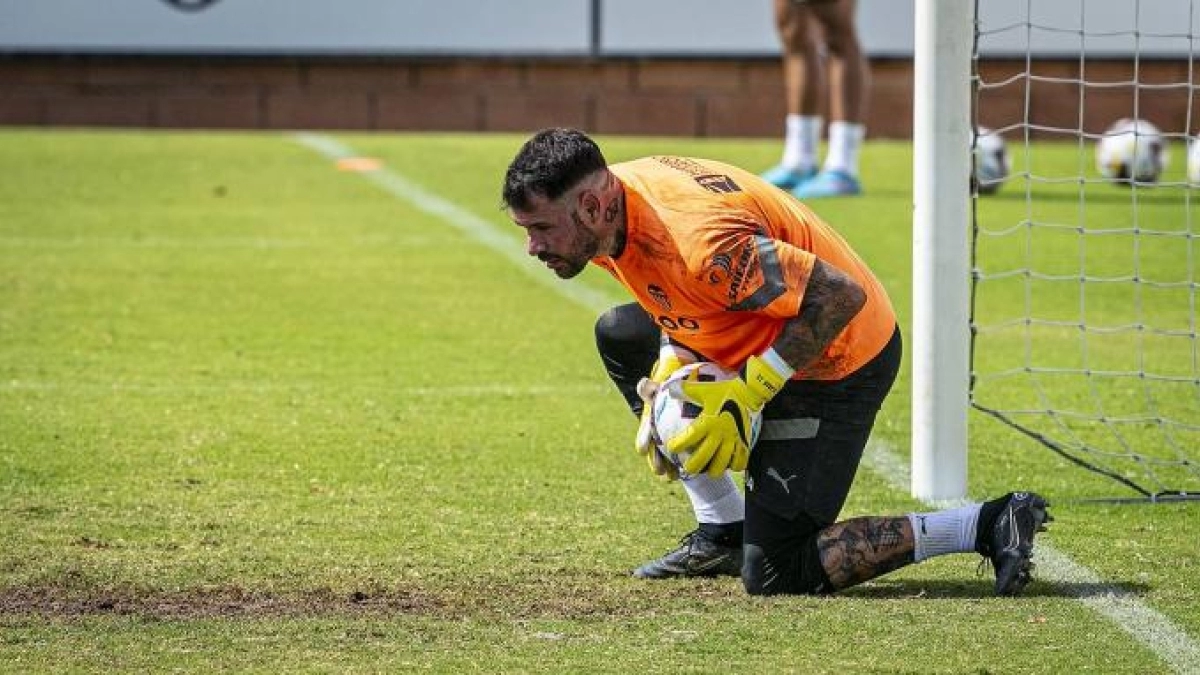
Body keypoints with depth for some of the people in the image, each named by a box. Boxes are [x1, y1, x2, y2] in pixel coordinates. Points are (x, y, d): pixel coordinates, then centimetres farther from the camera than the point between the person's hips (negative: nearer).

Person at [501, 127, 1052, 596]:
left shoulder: (699, 239, -34)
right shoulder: (616, 208, -6)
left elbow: (839, 296, -32)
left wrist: (746, 392, -28)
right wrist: (670, 370, -5)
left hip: (837, 362, -10)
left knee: (774, 573, -10)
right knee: (620, 335, 17)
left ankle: (984, 526, -5)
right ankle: (722, 531, 18)